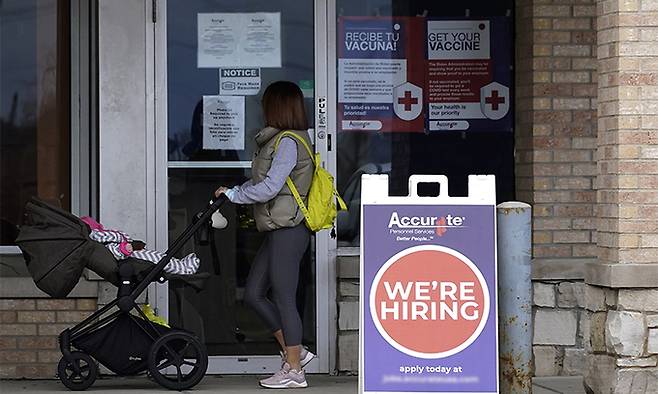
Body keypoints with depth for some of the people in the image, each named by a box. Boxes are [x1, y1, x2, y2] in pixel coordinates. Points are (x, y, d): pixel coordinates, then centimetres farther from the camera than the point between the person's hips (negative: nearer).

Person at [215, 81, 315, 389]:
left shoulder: (288, 142, -15)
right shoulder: (278, 140, 17)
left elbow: (269, 188, -20)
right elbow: (260, 180, 19)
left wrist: (234, 195, -7)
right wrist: (234, 191, 6)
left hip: (289, 231, -10)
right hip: (279, 230, 10)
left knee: (284, 298, -4)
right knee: (253, 294, 12)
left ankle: (293, 371, 4)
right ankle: (295, 352, 18)